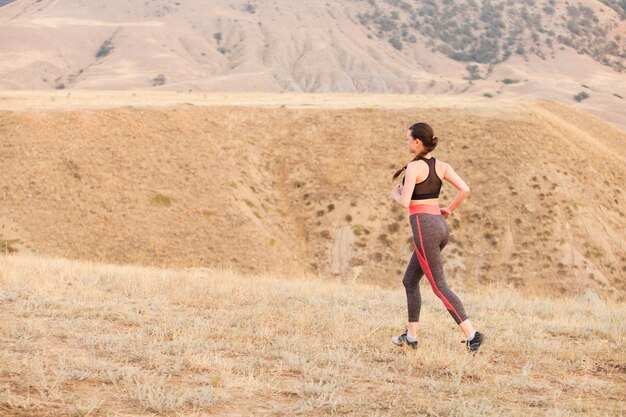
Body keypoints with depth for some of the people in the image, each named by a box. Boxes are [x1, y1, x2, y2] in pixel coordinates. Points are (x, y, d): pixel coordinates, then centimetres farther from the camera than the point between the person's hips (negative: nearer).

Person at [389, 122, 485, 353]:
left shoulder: (414, 167, -11)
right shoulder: (442, 166, 9)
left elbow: (405, 202, -16)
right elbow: (465, 189, -1)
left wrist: (395, 194, 6)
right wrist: (448, 210, 12)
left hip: (424, 228, -8)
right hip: (440, 226, 8)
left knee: (439, 287, -6)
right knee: (410, 281, 20)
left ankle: (471, 334, -16)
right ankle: (411, 336, 23)